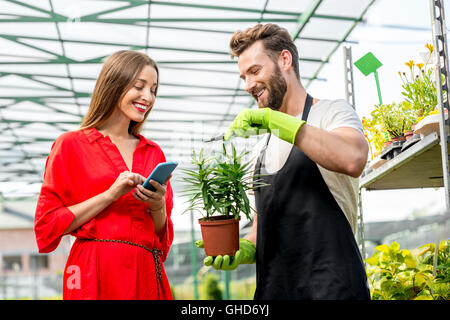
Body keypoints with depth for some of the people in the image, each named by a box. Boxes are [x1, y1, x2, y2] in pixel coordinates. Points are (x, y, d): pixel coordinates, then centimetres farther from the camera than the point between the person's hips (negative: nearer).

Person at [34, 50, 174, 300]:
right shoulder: (72, 145, 1)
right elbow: (47, 226, -5)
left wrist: (157, 206, -6)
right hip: (96, 277, -4)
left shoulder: (154, 153, 14)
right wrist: (110, 195, -12)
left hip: (147, 276, 4)